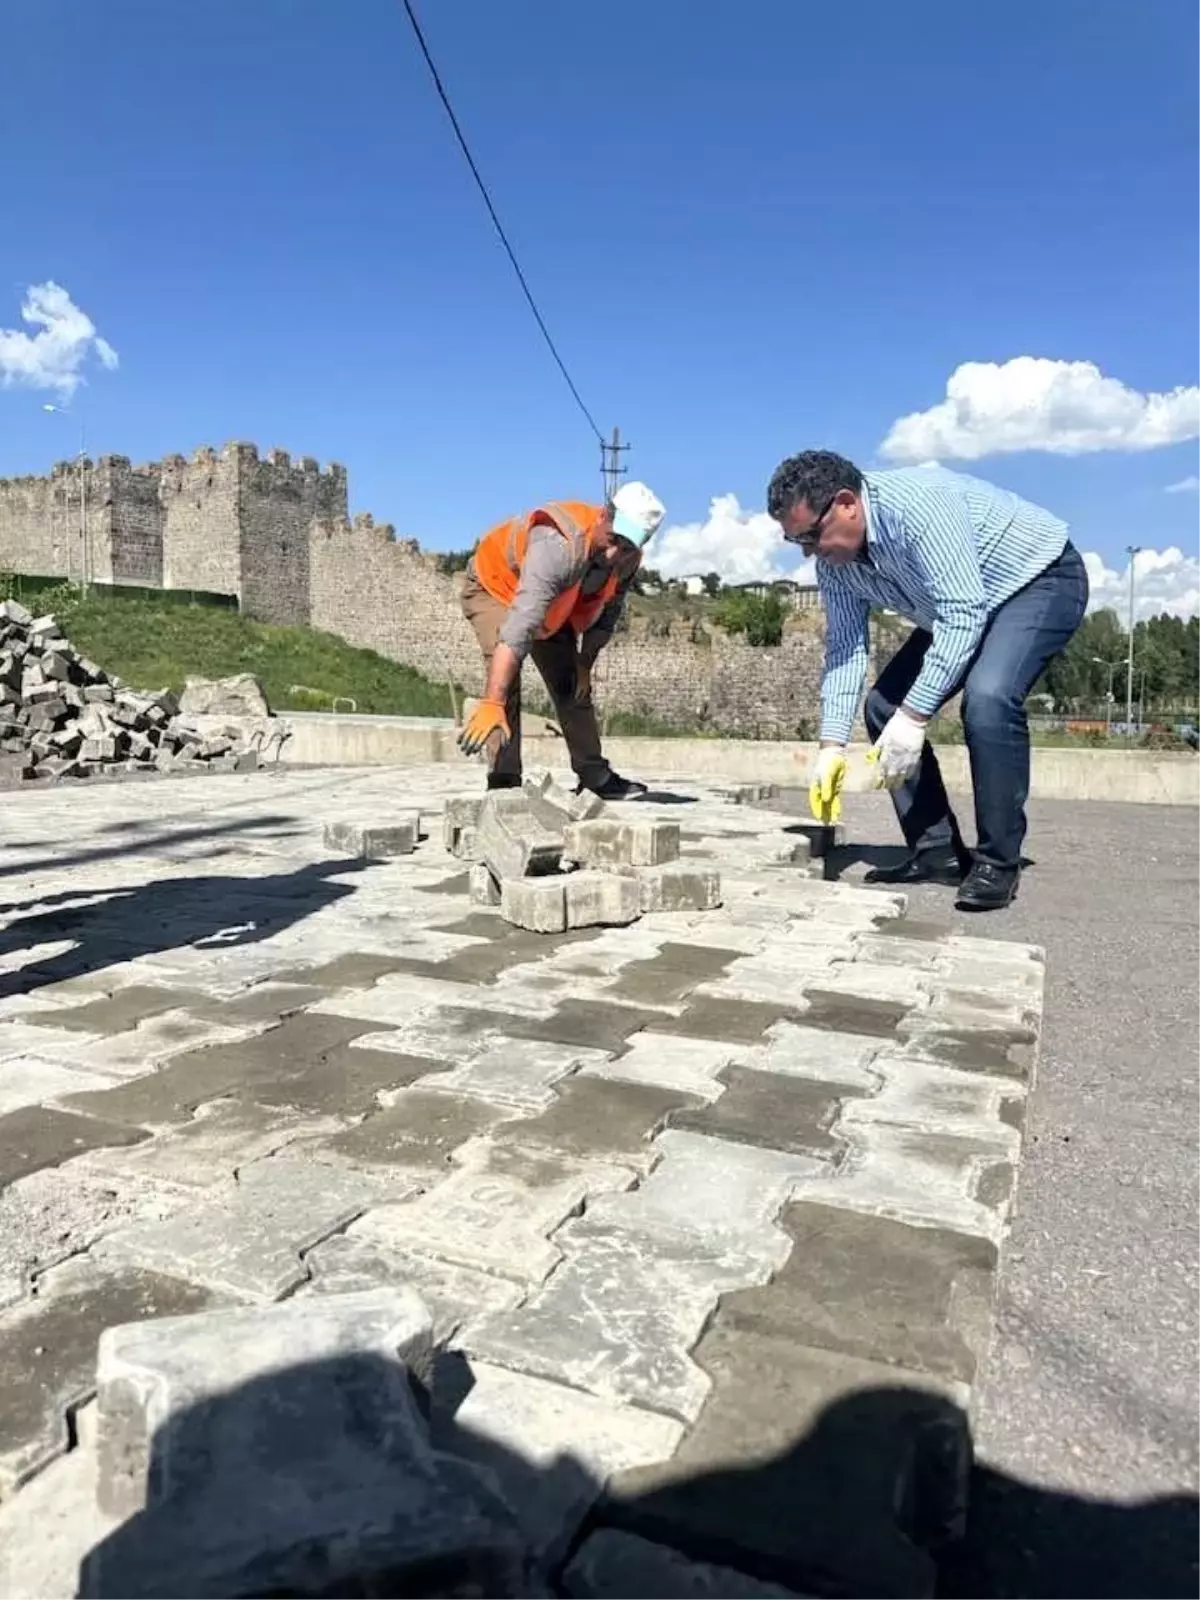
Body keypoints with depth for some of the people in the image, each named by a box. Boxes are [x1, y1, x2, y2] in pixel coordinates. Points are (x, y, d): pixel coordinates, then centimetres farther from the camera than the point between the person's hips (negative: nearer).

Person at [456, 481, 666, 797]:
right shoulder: (559, 546, -45)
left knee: (572, 685, 10)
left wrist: (584, 664, -2)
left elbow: (606, 612, 1)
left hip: (552, 606, 7)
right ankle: (503, 781, -22)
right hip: (493, 589, -7)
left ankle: (595, 776, 22)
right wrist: (492, 704, -58)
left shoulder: (627, 560, -20)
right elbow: (519, 626, -52)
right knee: (506, 679, -27)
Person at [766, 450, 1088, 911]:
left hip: (1040, 578, -8)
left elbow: (964, 614, -37)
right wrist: (832, 743, -17)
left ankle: (997, 861, -17)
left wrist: (914, 716, -40)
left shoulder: (918, 503, -34)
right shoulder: (833, 561, -9)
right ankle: (937, 852, 4)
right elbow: (845, 647, -7)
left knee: (987, 699, -31)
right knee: (884, 706, -2)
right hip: (957, 605, 8)